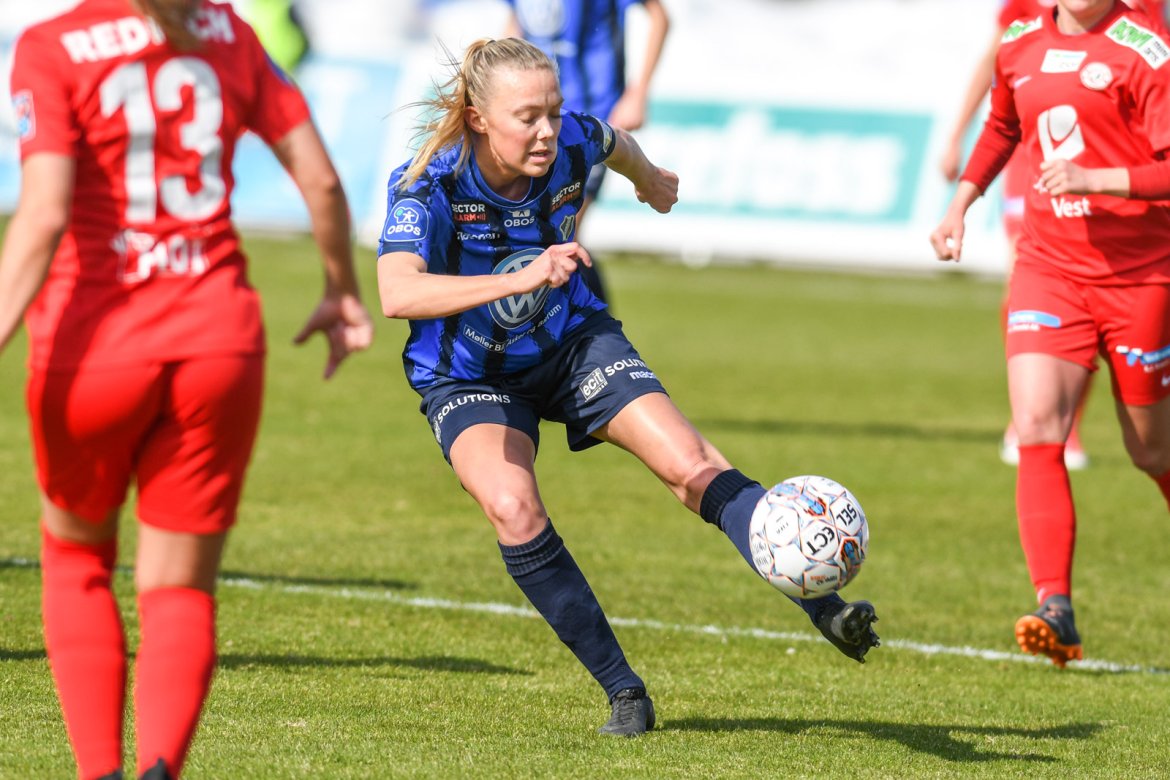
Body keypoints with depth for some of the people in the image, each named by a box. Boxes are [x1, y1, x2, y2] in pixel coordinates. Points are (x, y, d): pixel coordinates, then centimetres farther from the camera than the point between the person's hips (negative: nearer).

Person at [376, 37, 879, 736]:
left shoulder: (573, 147, -17)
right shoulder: (428, 186, -28)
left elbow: (616, 142, 10)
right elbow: (397, 293, -46)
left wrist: (650, 178, 33)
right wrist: (520, 278, -55)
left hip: (574, 344, 3)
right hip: (468, 380, -3)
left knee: (690, 464, -17)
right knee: (514, 511, -28)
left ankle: (824, 609, -18)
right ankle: (623, 691, -16)